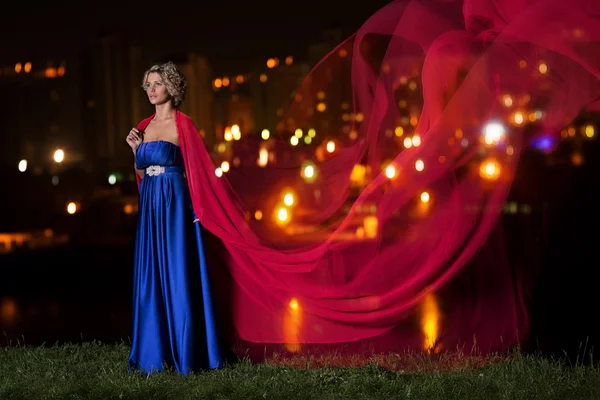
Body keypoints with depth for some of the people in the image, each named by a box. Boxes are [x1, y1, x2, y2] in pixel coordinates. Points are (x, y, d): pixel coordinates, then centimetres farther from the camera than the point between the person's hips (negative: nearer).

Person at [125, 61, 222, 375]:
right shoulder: (145, 127, 15)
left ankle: (185, 353, 1)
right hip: (149, 206, 7)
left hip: (174, 204, -7)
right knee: (150, 276, 7)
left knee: (177, 275, -5)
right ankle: (156, 351, 13)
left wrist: (195, 210, -16)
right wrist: (136, 149, 5)